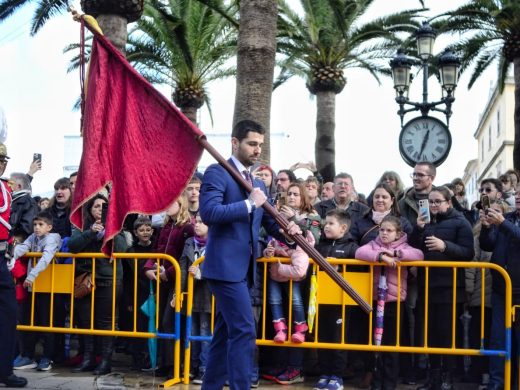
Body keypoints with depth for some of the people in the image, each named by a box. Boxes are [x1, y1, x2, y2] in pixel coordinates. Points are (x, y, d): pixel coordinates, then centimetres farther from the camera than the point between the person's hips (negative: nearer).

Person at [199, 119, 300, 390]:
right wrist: (249, 203, -18)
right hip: (226, 265, -9)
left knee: (225, 333, 14)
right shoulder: (217, 172, -7)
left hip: (244, 267, 9)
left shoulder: (258, 184, 18)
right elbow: (208, 212, -22)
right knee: (244, 331, -13)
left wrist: (287, 230, -4)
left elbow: (269, 223, 18)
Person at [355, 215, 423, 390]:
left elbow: (419, 255, -15)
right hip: (375, 299, 1)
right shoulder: (374, 244, 6)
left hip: (394, 300, -1)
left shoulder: (403, 247, 2)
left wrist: (395, 253, -22)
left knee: (391, 342, 7)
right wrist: (381, 256, -26)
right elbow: (359, 253, -13)